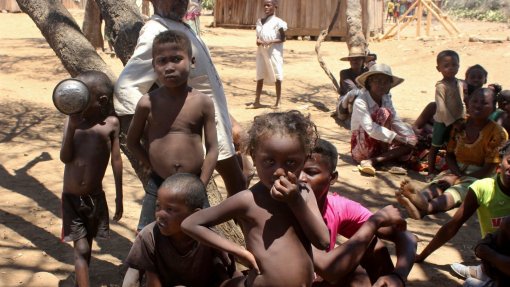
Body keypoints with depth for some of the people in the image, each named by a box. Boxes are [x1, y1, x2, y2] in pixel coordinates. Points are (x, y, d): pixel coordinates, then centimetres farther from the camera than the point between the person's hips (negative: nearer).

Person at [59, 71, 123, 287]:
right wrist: (72, 127, -23)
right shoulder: (72, 121, -5)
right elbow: (65, 158, -12)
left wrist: (119, 197, 2)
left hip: (96, 197, 1)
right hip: (71, 198, -1)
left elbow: (116, 161, -1)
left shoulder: (111, 123, -7)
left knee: (86, 247, 17)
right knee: (81, 249, -5)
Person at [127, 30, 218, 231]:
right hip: (158, 186, 0)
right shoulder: (148, 103, -7)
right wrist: (154, 167, 0)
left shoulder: (203, 103, -6)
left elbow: (212, 149, -3)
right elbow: (132, 142, 7)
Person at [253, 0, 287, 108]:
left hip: (274, 51, -6)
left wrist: (270, 41, -22)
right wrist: (258, 40, -6)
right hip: (262, 51, 6)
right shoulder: (260, 21, 9)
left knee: (276, 76, 1)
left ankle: (278, 102, 8)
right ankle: (257, 101, 11)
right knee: (260, 76, 7)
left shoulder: (278, 22, -9)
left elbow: (282, 39, -9)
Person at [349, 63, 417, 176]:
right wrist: (395, 138, -33)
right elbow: (370, 128, -30)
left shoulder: (386, 99, 5)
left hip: (380, 145, 8)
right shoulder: (360, 102, -18)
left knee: (411, 142, -10)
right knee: (384, 113, -22)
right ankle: (386, 159, -18)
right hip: (362, 148, -8)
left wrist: (410, 139, -10)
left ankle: (371, 161, -22)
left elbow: (396, 122, 4)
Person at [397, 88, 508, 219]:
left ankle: (427, 207, -67)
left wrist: (463, 178, -20)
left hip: (479, 175, -5)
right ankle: (421, 198, -64)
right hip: (456, 169, 5)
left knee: (459, 189, -35)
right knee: (438, 182, -28)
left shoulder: (498, 133, -9)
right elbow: (449, 154, 9)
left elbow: (490, 168, -13)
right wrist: (457, 173, -12)